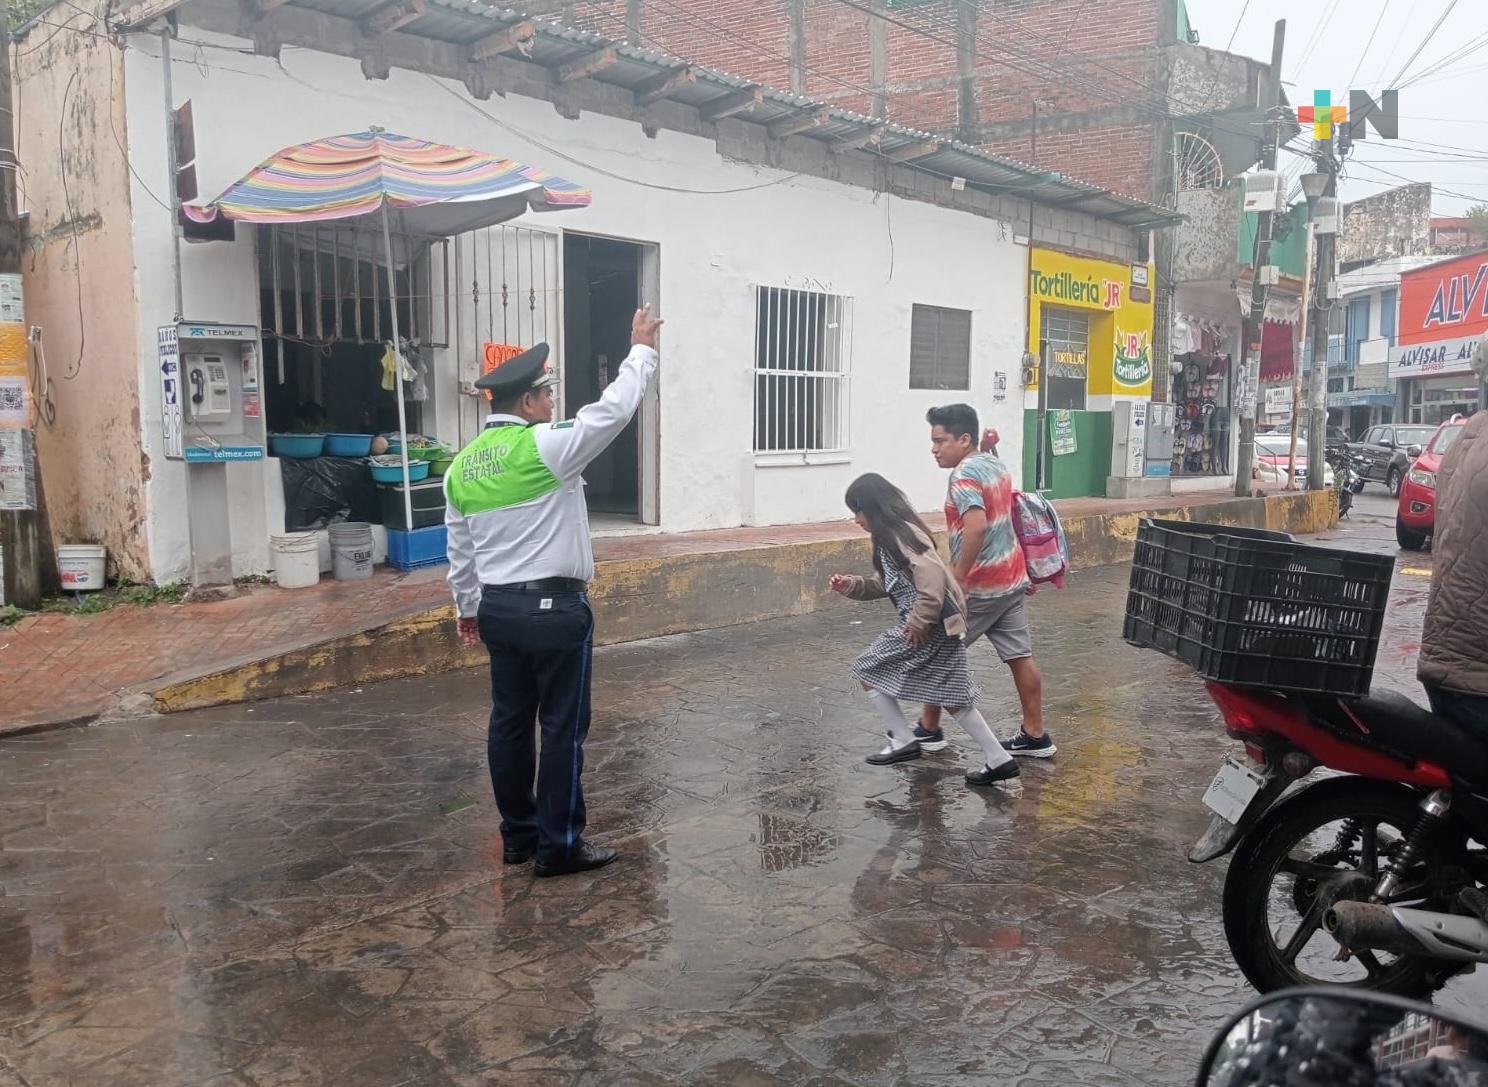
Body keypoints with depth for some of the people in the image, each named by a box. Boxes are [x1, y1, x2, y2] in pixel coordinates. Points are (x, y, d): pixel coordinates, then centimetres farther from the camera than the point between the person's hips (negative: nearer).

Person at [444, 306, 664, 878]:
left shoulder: (462, 465, 8)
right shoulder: (546, 446, -14)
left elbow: (459, 549, 14)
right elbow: (612, 409, -14)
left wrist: (467, 607, 25)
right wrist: (642, 350, -1)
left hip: (498, 608, 7)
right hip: (554, 608, -7)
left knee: (509, 722, 13)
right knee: (562, 727, 2)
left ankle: (518, 835, 24)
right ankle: (559, 845, 9)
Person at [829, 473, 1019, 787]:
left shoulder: (900, 534, -17)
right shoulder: (888, 536, 15)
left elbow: (933, 577, -27)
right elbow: (886, 584, 22)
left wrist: (919, 622, -24)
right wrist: (851, 586, 8)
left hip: (932, 626, -10)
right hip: (936, 624, 10)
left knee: (868, 671, 3)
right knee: (952, 697, 13)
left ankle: (904, 741, 10)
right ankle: (999, 760, 15)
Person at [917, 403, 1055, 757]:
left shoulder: (964, 475, -18)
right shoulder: (997, 466, 9)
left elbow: (976, 527, -33)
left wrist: (956, 578, -28)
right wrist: (990, 447, 18)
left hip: (979, 586, -9)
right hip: (1010, 578, 9)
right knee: (1020, 657, 10)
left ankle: (928, 729, 17)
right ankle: (1036, 736, 15)